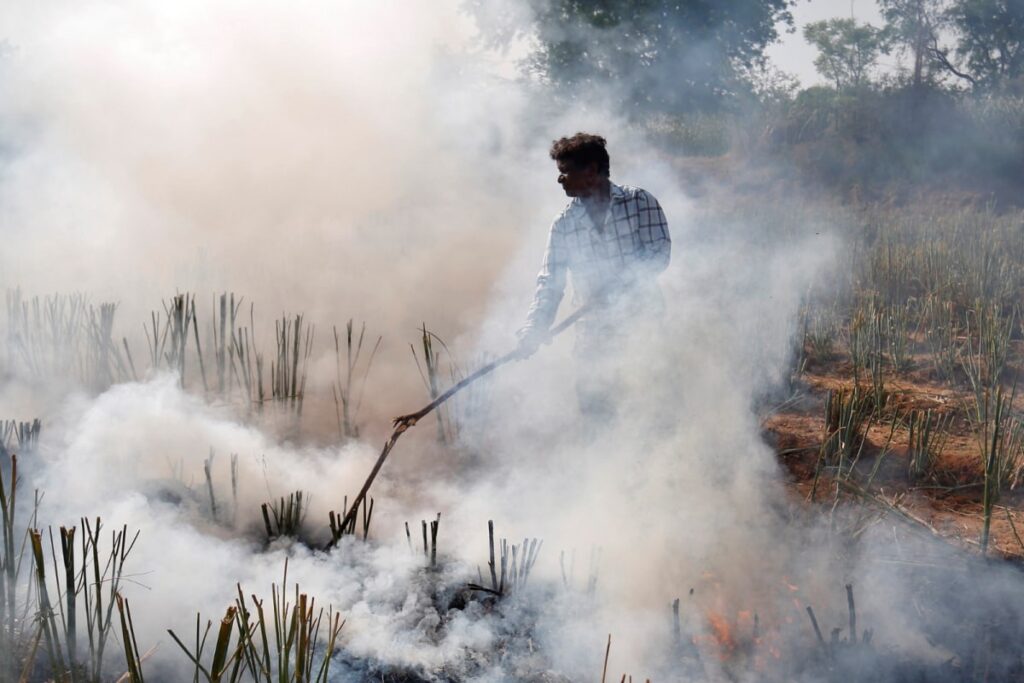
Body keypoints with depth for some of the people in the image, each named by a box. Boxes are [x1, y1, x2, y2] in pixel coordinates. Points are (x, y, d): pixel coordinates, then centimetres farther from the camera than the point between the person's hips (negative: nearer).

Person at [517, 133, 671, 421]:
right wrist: (533, 329, -12)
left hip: (644, 324, -3)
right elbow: (550, 283, 3)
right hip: (596, 334, 3)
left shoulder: (640, 202, -4)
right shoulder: (564, 224, 5)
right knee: (593, 404, 0)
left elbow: (659, 254, -12)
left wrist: (611, 289, -22)